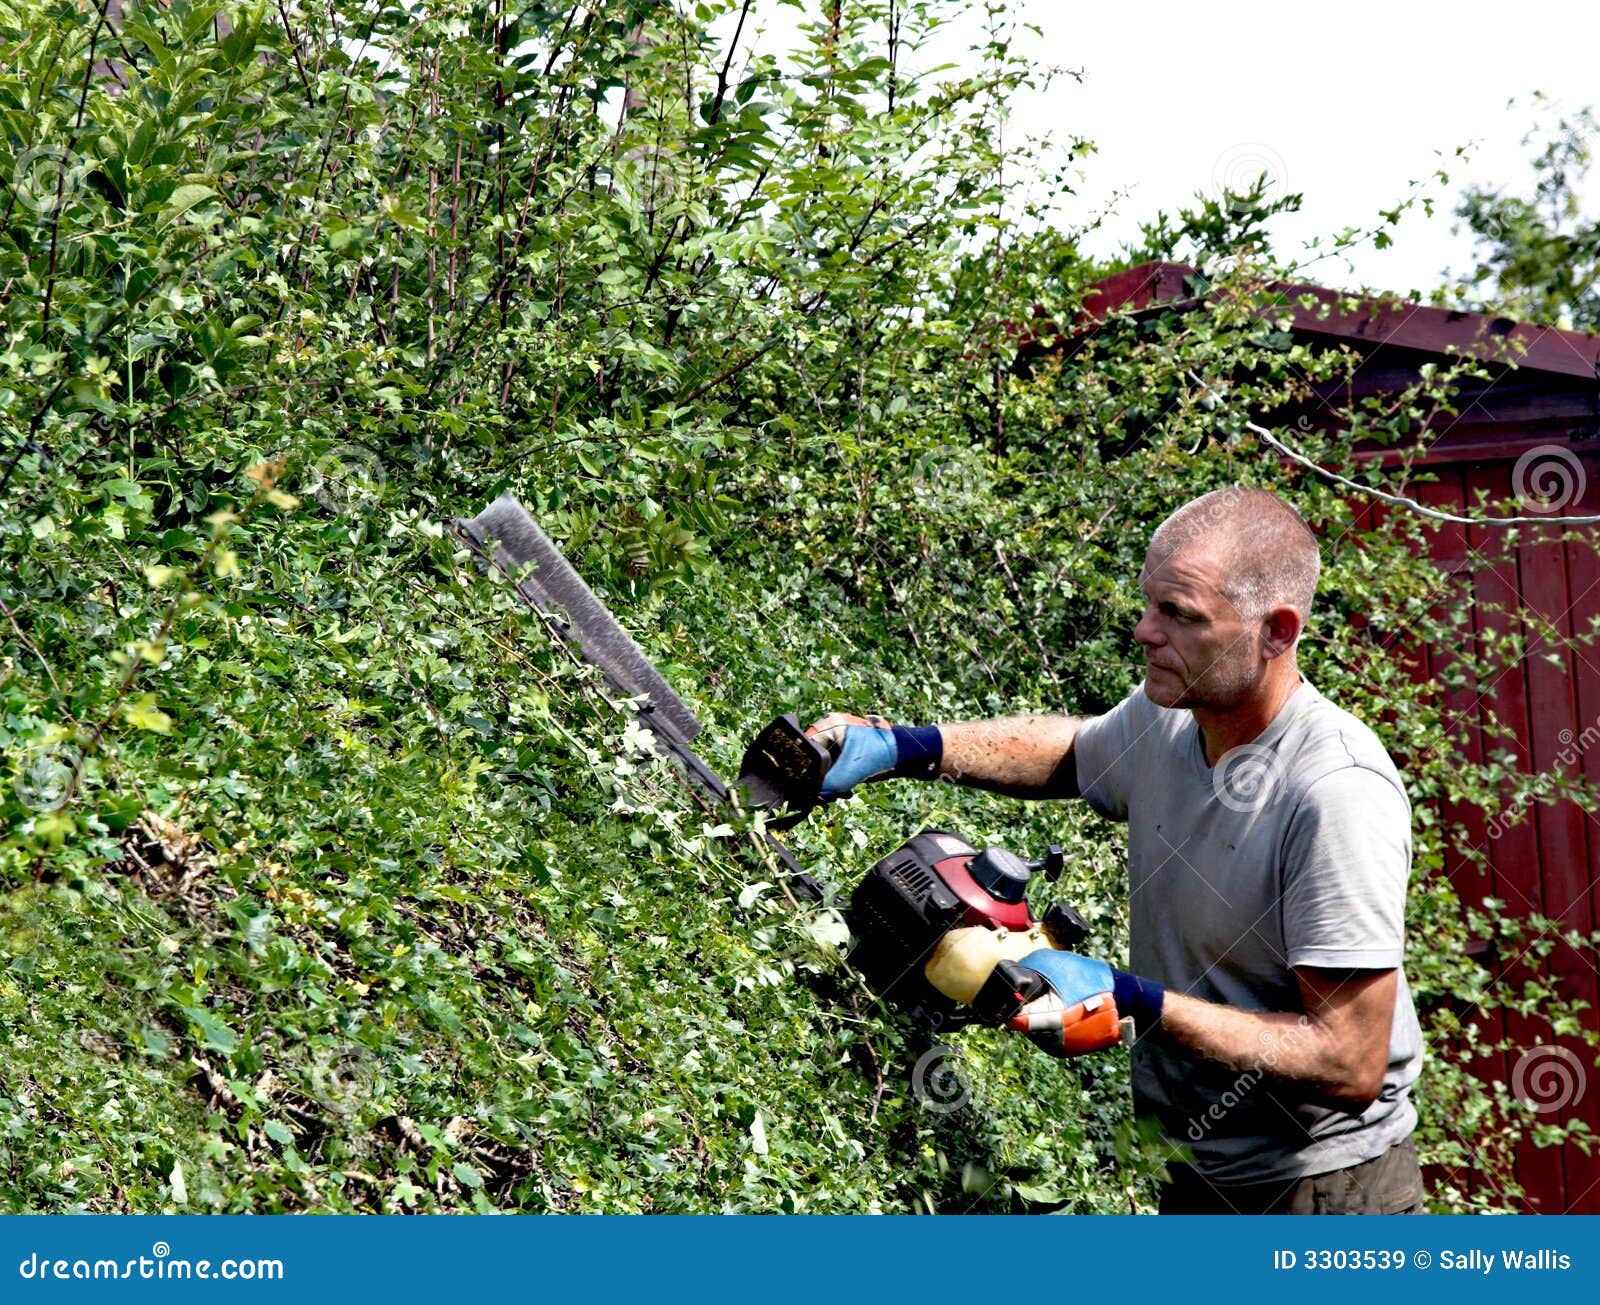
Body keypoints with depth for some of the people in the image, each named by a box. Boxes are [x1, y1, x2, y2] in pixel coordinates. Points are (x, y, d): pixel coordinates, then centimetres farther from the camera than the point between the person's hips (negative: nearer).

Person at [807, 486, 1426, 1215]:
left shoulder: (1339, 794, -27)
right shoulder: (1164, 716, -4)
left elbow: (1350, 1065, -27)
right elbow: (1069, 752, 21)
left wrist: (1135, 1002, -28)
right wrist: (899, 748, 6)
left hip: (1321, 1192, -7)